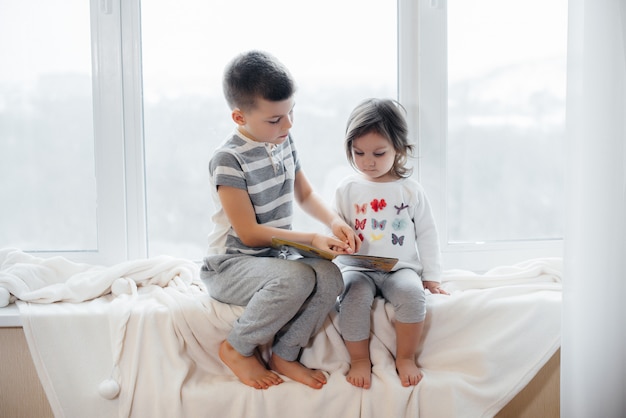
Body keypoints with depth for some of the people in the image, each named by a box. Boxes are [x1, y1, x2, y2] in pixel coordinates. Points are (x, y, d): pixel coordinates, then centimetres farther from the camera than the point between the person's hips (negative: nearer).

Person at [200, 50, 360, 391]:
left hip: (275, 257, 7)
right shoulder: (229, 159, -19)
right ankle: (237, 348, -9)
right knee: (296, 278, -35)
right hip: (230, 266, -6)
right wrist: (312, 239, -22)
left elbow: (305, 194, 16)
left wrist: (334, 221, -4)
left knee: (330, 277, -23)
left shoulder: (284, 142, 4)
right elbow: (249, 233, -20)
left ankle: (285, 354, -2)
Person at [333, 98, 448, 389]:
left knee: (413, 294, -31)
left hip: (401, 268, 0)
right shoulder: (347, 189, 5)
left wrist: (431, 276, 6)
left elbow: (427, 234, 10)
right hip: (359, 269, 0)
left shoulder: (411, 190, 5)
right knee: (353, 297, -32)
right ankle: (360, 360, -13)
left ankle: (406, 358, -11)